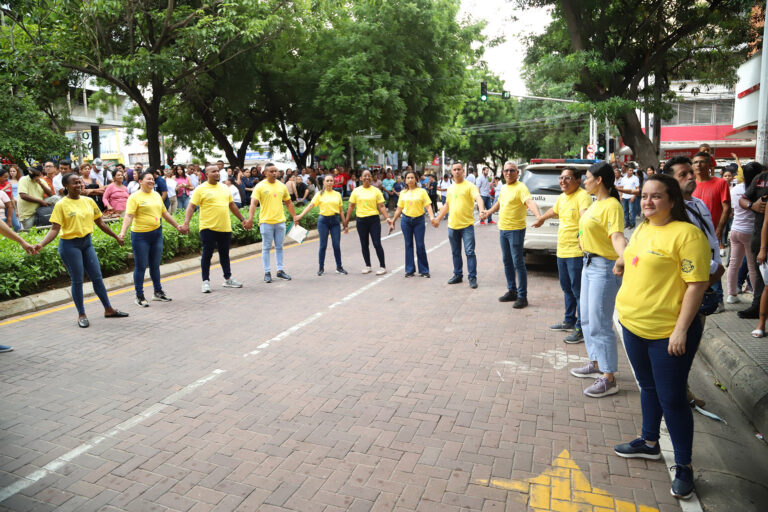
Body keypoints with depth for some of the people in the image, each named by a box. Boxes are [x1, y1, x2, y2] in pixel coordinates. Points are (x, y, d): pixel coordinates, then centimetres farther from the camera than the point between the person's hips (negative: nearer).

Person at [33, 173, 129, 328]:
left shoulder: (89, 201, 5)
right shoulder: (61, 205, -10)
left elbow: (101, 223, 14)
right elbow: (54, 229, -14)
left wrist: (116, 237, 18)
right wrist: (41, 244, -28)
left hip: (87, 242, 5)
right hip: (70, 245, -5)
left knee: (97, 277, 9)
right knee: (77, 280, 2)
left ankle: (108, 309, 19)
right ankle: (81, 315, 14)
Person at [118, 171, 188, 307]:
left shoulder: (156, 195, 12)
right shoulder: (135, 197, -8)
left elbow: (165, 213, 21)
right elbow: (129, 216, -17)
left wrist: (178, 226, 24)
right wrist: (123, 232, -29)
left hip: (157, 233, 6)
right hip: (141, 235, -6)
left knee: (155, 265, 14)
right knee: (141, 266, 1)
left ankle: (158, 292, 25)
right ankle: (139, 296, 10)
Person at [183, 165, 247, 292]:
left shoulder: (224, 188, 13)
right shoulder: (201, 189, -4)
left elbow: (232, 205, 22)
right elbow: (191, 206, -9)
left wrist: (242, 219, 23)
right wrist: (186, 222, -20)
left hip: (225, 228, 5)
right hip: (208, 228, -5)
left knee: (225, 254, 15)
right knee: (207, 255, 1)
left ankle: (228, 279, 26)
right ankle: (206, 281, 10)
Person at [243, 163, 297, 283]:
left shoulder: (282, 186, 8)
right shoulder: (260, 186, -5)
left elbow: (288, 203, 18)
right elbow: (253, 203, -11)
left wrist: (294, 216, 16)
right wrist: (250, 219, -21)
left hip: (280, 221, 4)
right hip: (266, 221, -4)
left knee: (279, 247, 10)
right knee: (266, 248, 3)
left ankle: (280, 270, 19)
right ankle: (267, 272, 10)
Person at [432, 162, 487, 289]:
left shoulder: (469, 186, -6)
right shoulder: (450, 188, 13)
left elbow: (478, 198, -23)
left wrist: (482, 209, -41)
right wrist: (438, 218, 24)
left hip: (467, 225, -6)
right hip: (452, 226, 6)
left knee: (470, 252, -5)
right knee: (455, 253, 14)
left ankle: (472, 277, 2)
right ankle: (458, 275, 26)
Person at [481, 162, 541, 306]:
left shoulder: (520, 187, -14)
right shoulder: (504, 187, 13)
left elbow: (530, 202, -31)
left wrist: (539, 216, -47)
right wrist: (489, 212, 38)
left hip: (515, 230, -8)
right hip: (503, 229, 9)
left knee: (518, 263, -5)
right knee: (507, 262, 15)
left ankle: (522, 296, 2)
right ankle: (512, 291, 28)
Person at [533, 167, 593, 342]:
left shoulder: (582, 196, -17)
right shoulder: (562, 197, 11)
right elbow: (553, 211, 32)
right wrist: (541, 219, 50)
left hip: (577, 252, -9)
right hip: (562, 250, 9)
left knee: (578, 291, -1)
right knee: (567, 288, 21)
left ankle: (581, 328, 10)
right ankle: (569, 321, 36)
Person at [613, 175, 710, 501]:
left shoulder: (686, 233, -16)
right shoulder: (642, 229, 8)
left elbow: (697, 284, -19)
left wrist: (682, 329, -21)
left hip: (667, 332, -8)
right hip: (634, 325, 8)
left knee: (671, 399, 2)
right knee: (648, 387, 22)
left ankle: (683, 466, 19)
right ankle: (650, 443, 41)